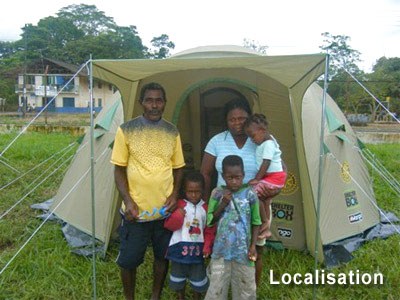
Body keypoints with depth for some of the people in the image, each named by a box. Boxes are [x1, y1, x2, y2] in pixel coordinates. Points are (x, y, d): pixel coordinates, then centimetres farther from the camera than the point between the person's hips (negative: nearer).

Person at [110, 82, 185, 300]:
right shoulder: (126, 130, -5)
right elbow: (119, 169, -2)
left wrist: (174, 194, -4)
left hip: (165, 209, 3)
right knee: (128, 260, 9)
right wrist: (128, 201, -12)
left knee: (163, 257, 16)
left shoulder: (172, 132, 3)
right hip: (136, 211, -2)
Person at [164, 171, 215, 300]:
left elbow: (209, 231, 0)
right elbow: (169, 225, -9)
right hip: (179, 248, 0)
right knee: (178, 278, 18)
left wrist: (207, 247, -12)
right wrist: (178, 215, -26)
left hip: (197, 249, 0)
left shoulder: (205, 208, -3)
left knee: (198, 280, 12)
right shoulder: (179, 205, -7)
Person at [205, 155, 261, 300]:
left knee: (245, 286, 15)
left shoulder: (250, 194, -6)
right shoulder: (217, 193, -5)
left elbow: (256, 222, 2)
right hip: (222, 249, 0)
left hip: (243, 249, 0)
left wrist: (253, 246, -4)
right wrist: (223, 204, -16)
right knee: (217, 285, 8)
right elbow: (210, 221, -5)